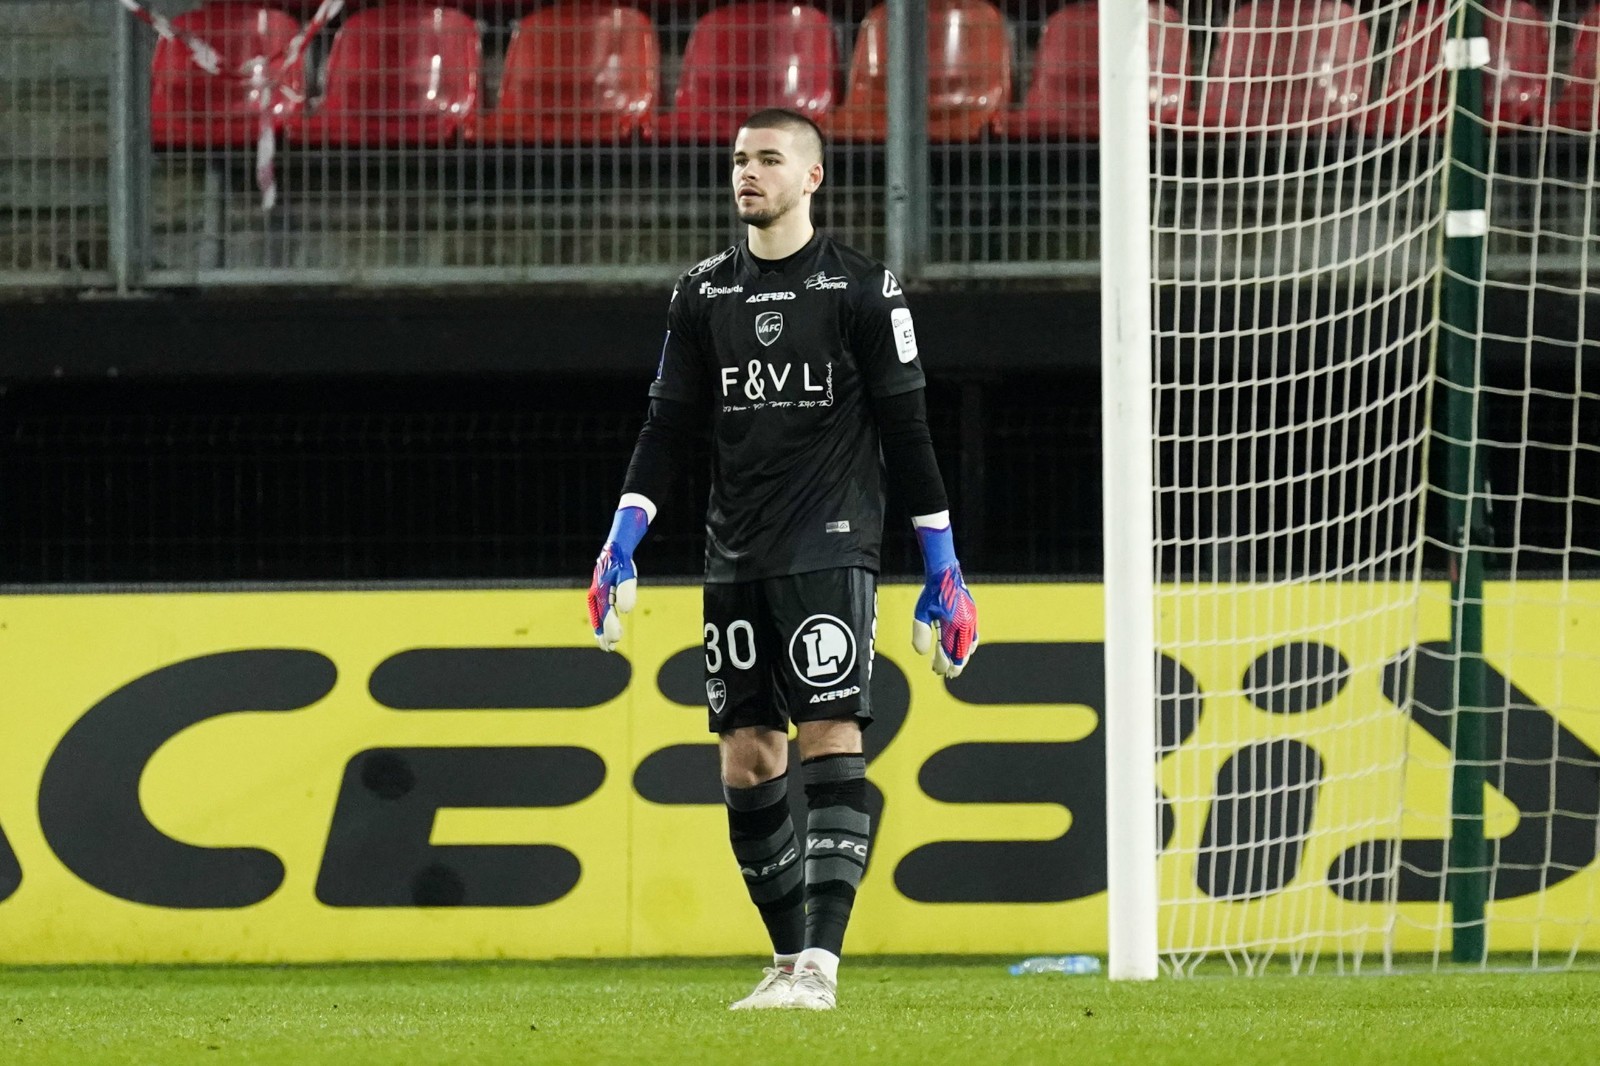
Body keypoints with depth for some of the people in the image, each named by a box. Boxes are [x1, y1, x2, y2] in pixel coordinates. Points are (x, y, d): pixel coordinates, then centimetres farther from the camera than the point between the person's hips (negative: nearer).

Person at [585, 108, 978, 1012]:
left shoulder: (863, 288, -1)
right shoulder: (704, 294, 12)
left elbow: (906, 431, 0)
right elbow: (668, 429, 14)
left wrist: (944, 570, -1)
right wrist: (621, 549, 5)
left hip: (830, 553, -5)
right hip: (736, 561, 5)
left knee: (832, 741, -15)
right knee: (747, 760, 3)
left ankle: (822, 961, -21)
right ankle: (791, 960, 12)